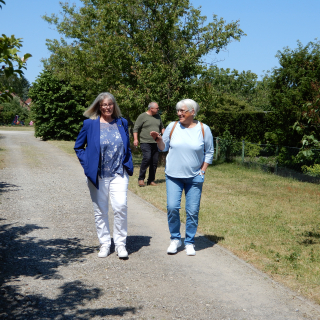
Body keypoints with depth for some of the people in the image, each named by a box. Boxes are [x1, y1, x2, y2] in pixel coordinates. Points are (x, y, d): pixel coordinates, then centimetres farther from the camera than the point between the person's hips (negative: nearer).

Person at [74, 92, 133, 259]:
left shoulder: (122, 123, 8)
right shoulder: (90, 124, 0)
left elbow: (127, 147, 18)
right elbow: (78, 147, 9)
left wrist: (128, 166, 7)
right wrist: (87, 164, -3)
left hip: (118, 173, 1)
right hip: (98, 175, -1)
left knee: (120, 206, -12)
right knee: (100, 211, 7)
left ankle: (120, 243, 2)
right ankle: (104, 244, 21)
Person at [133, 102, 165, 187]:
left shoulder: (157, 117, 18)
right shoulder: (142, 116, 0)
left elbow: (161, 128, 30)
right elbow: (136, 128, -2)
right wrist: (135, 139, -13)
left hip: (156, 143, 6)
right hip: (145, 142, -6)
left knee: (155, 162, 2)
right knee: (147, 158, -20)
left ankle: (151, 180, 11)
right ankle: (141, 179, -8)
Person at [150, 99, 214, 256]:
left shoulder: (203, 129, 0)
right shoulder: (172, 127, 2)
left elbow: (209, 153, 9)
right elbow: (164, 147, 12)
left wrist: (202, 171, 2)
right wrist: (158, 139, -8)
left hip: (194, 177, -1)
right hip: (173, 175, 1)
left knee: (192, 210, 0)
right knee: (172, 207, -9)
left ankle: (189, 242, 15)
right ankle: (175, 239, 10)